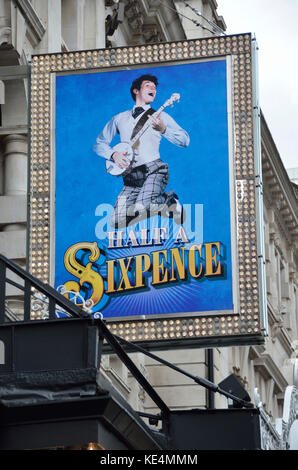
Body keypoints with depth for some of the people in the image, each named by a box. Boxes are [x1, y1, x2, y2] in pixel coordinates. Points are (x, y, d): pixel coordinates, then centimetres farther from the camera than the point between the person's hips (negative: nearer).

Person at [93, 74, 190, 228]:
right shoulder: (120, 118, 19)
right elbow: (99, 144, 20)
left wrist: (163, 129, -20)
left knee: (141, 209, -31)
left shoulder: (159, 116, 10)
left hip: (154, 170, -4)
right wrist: (113, 154, -1)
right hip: (131, 177, 4)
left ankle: (170, 202, 2)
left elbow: (185, 140, -3)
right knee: (117, 223, -9)